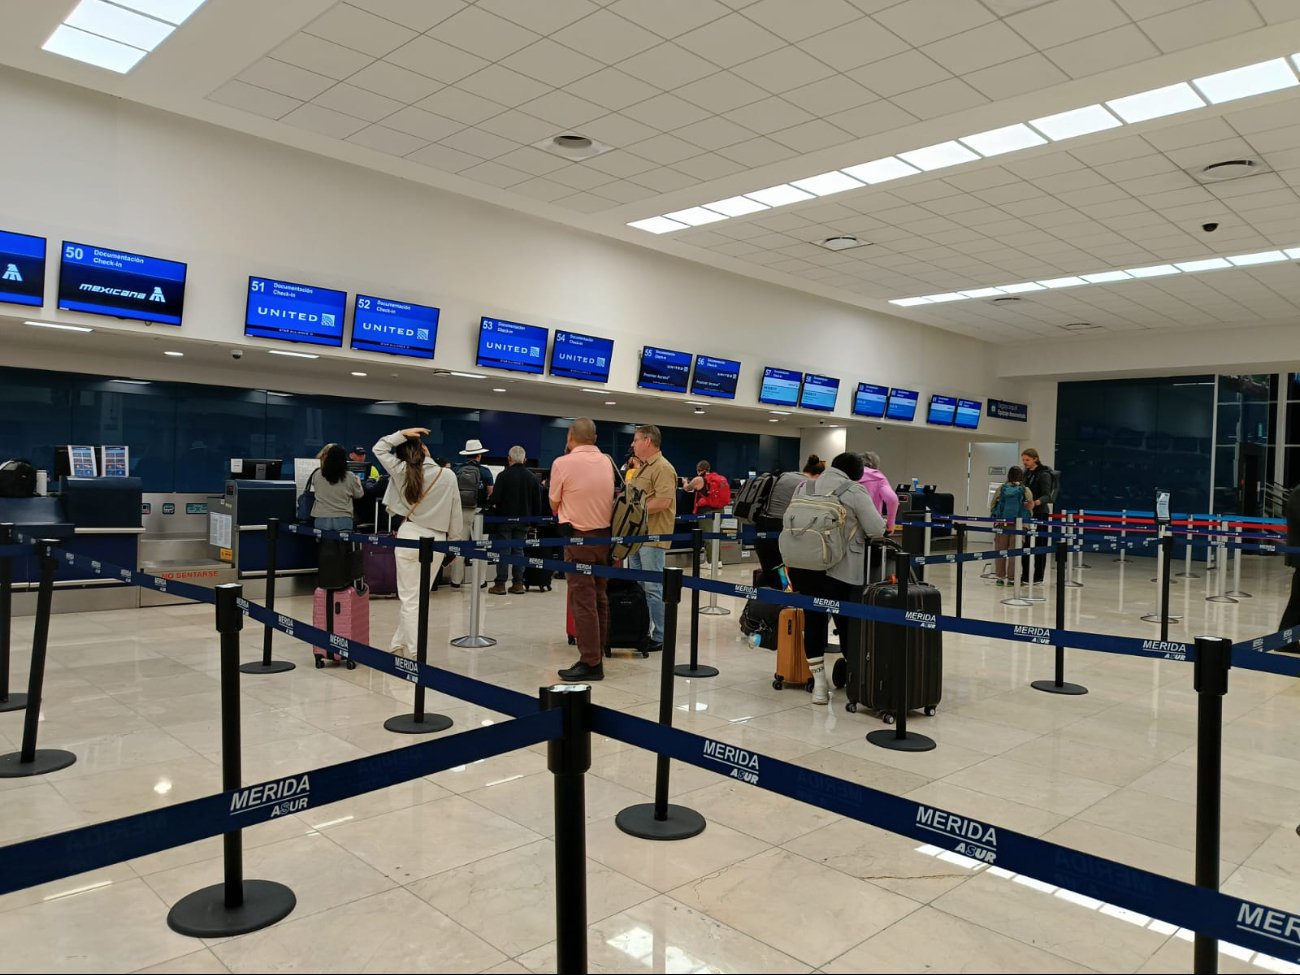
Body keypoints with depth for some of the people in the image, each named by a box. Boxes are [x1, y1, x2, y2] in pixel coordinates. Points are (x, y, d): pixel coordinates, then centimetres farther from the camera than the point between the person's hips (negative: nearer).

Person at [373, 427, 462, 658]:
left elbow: (379, 448, 13)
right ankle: (399, 644, 26)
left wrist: (402, 434, 5)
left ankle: (414, 652, -3)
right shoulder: (447, 476, -5)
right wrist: (454, 544, 11)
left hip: (410, 537, -1)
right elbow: (455, 514, 1)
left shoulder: (401, 472, -3)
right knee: (417, 596, 15)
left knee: (410, 598, 3)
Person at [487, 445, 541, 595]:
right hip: (524, 520, 4)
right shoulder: (532, 477, 3)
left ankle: (500, 584, 1)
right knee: (519, 550, 10)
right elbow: (537, 503, 6)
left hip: (505, 518, -4)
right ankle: (518, 583, 10)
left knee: (503, 550, 1)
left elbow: (495, 499, -14)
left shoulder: (504, 475, -10)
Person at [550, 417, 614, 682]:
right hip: (604, 536, 6)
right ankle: (597, 655, 18)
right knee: (599, 598, 12)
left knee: (583, 600, -3)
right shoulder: (607, 462, 7)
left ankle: (590, 663, -3)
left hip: (578, 538, -6)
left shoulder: (563, 463, -9)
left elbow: (554, 506, 2)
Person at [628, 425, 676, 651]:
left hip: (652, 537, -10)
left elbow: (663, 501, -23)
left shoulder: (662, 468, -13)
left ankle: (660, 637, 1)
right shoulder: (641, 466, 18)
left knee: (653, 588, -6)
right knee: (636, 586, 14)